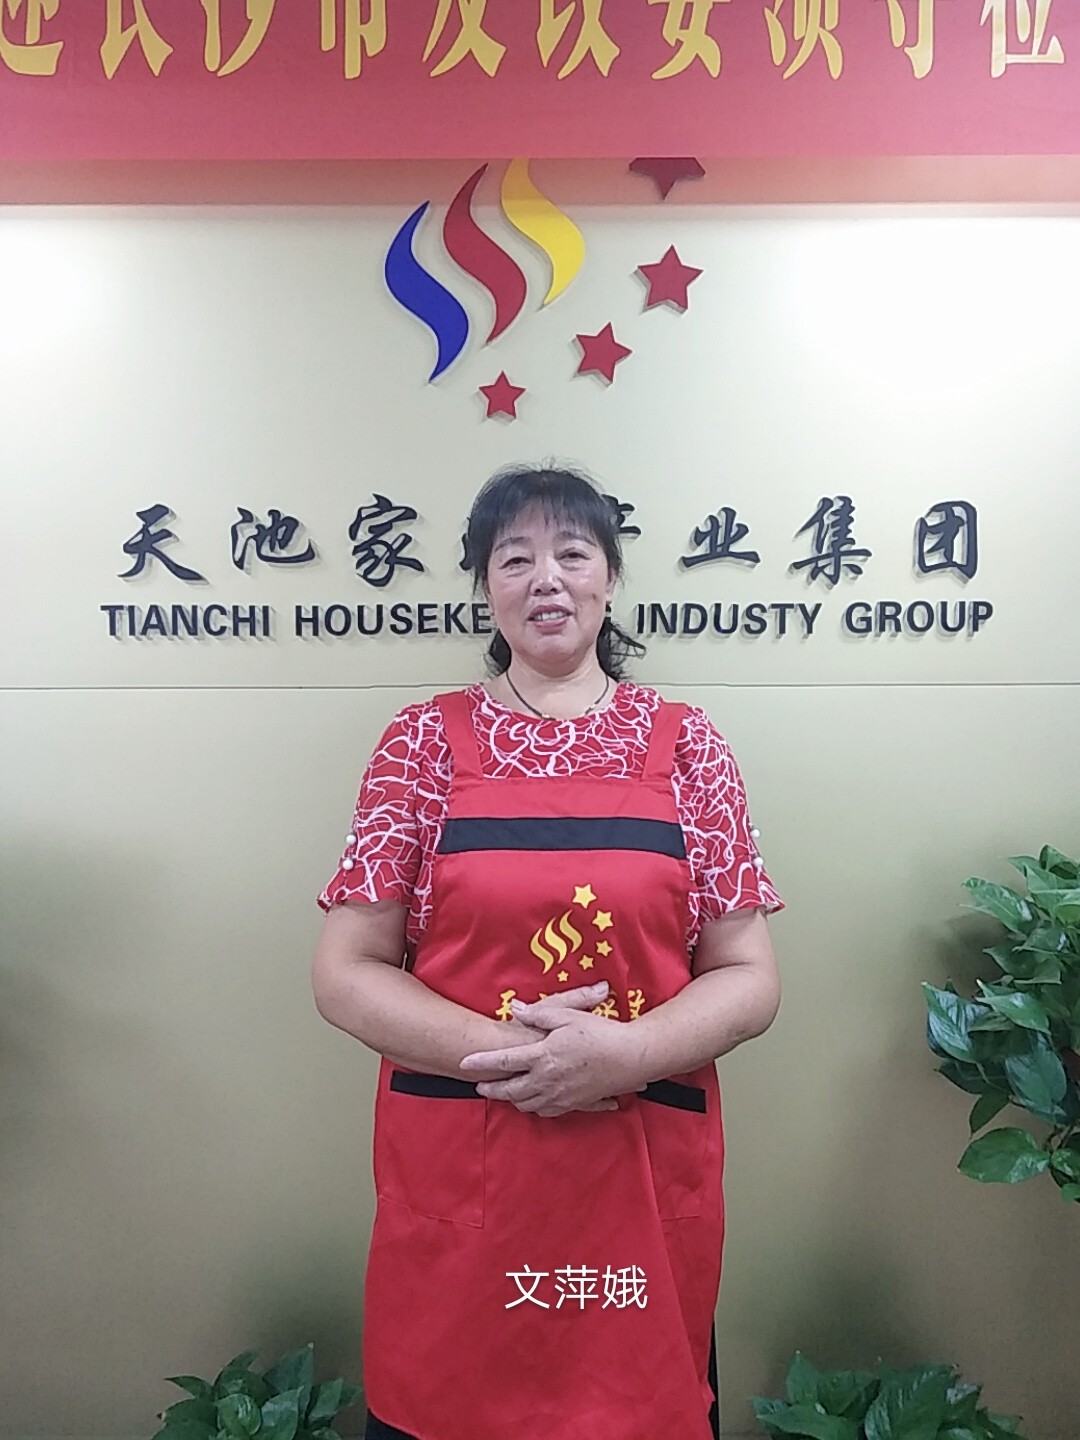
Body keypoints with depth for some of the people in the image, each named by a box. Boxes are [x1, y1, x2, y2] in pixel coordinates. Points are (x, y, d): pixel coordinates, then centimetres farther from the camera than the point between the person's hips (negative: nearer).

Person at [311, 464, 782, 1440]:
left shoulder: (683, 745, 1)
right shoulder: (427, 741, 0)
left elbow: (751, 978, 1)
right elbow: (345, 973, -2)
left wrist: (624, 1052, -16)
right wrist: (496, 1052, -16)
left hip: (646, 1185, 1)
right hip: (453, 1183, 0)